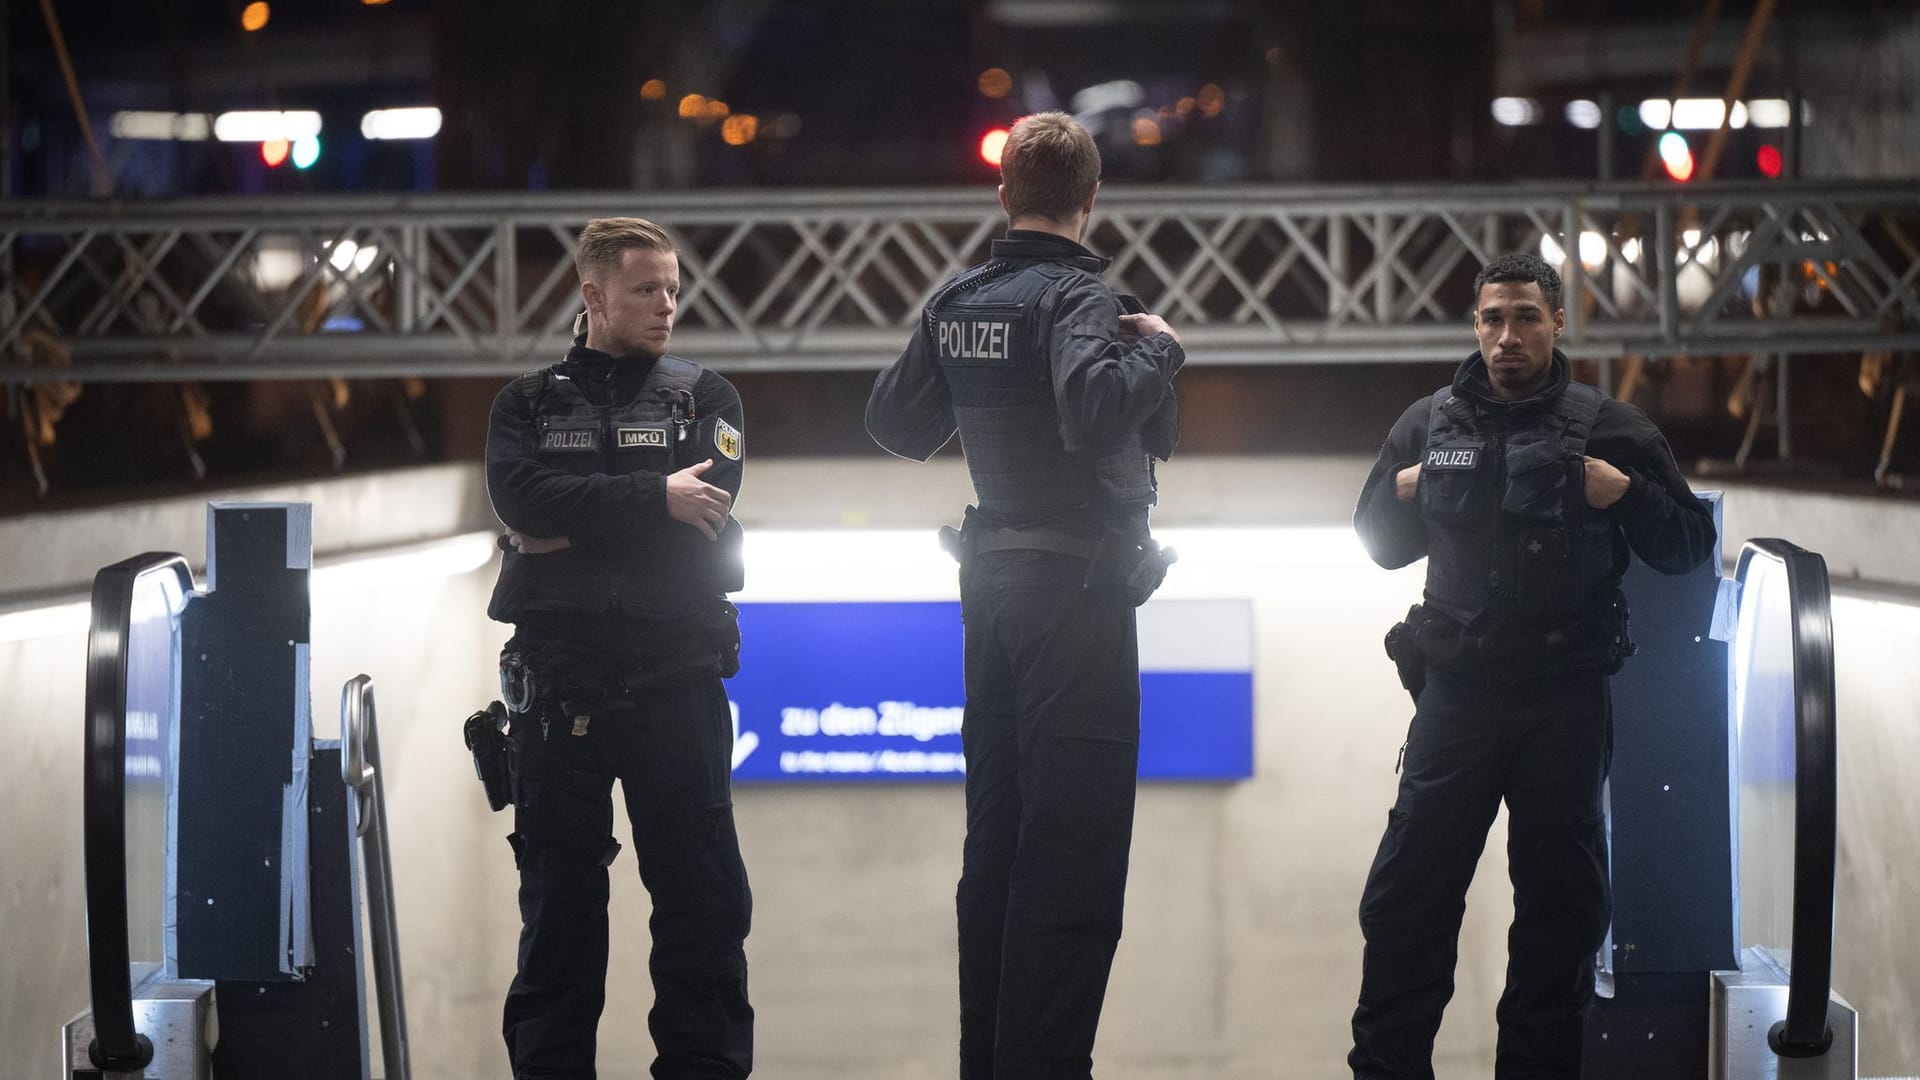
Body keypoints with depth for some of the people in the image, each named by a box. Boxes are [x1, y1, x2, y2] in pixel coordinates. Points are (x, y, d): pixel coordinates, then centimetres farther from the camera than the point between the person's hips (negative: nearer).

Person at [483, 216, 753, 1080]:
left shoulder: (704, 399, 10)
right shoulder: (527, 404, 11)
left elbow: (705, 513, -8)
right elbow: (520, 496, -10)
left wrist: (574, 528, -10)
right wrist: (653, 499, -14)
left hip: (677, 683, 0)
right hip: (558, 690, 0)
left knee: (701, 896, -1)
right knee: (558, 902, 4)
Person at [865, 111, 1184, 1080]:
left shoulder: (955, 303, 8)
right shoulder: (1074, 296, -14)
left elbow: (894, 422, 16)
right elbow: (1093, 408, -32)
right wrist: (1155, 348, -16)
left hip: (993, 584, 8)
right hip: (1077, 590, -8)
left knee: (997, 841, 13)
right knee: (1072, 849, -7)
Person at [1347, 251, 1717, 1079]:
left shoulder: (1606, 427, 2)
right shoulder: (1430, 423, 8)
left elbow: (1689, 546, 2)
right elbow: (1379, 542, 17)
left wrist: (1621, 491, -14)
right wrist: (1405, 490, -2)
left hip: (1566, 700, -1)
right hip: (1458, 693, 1)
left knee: (1561, 902, 4)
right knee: (1406, 895, -2)